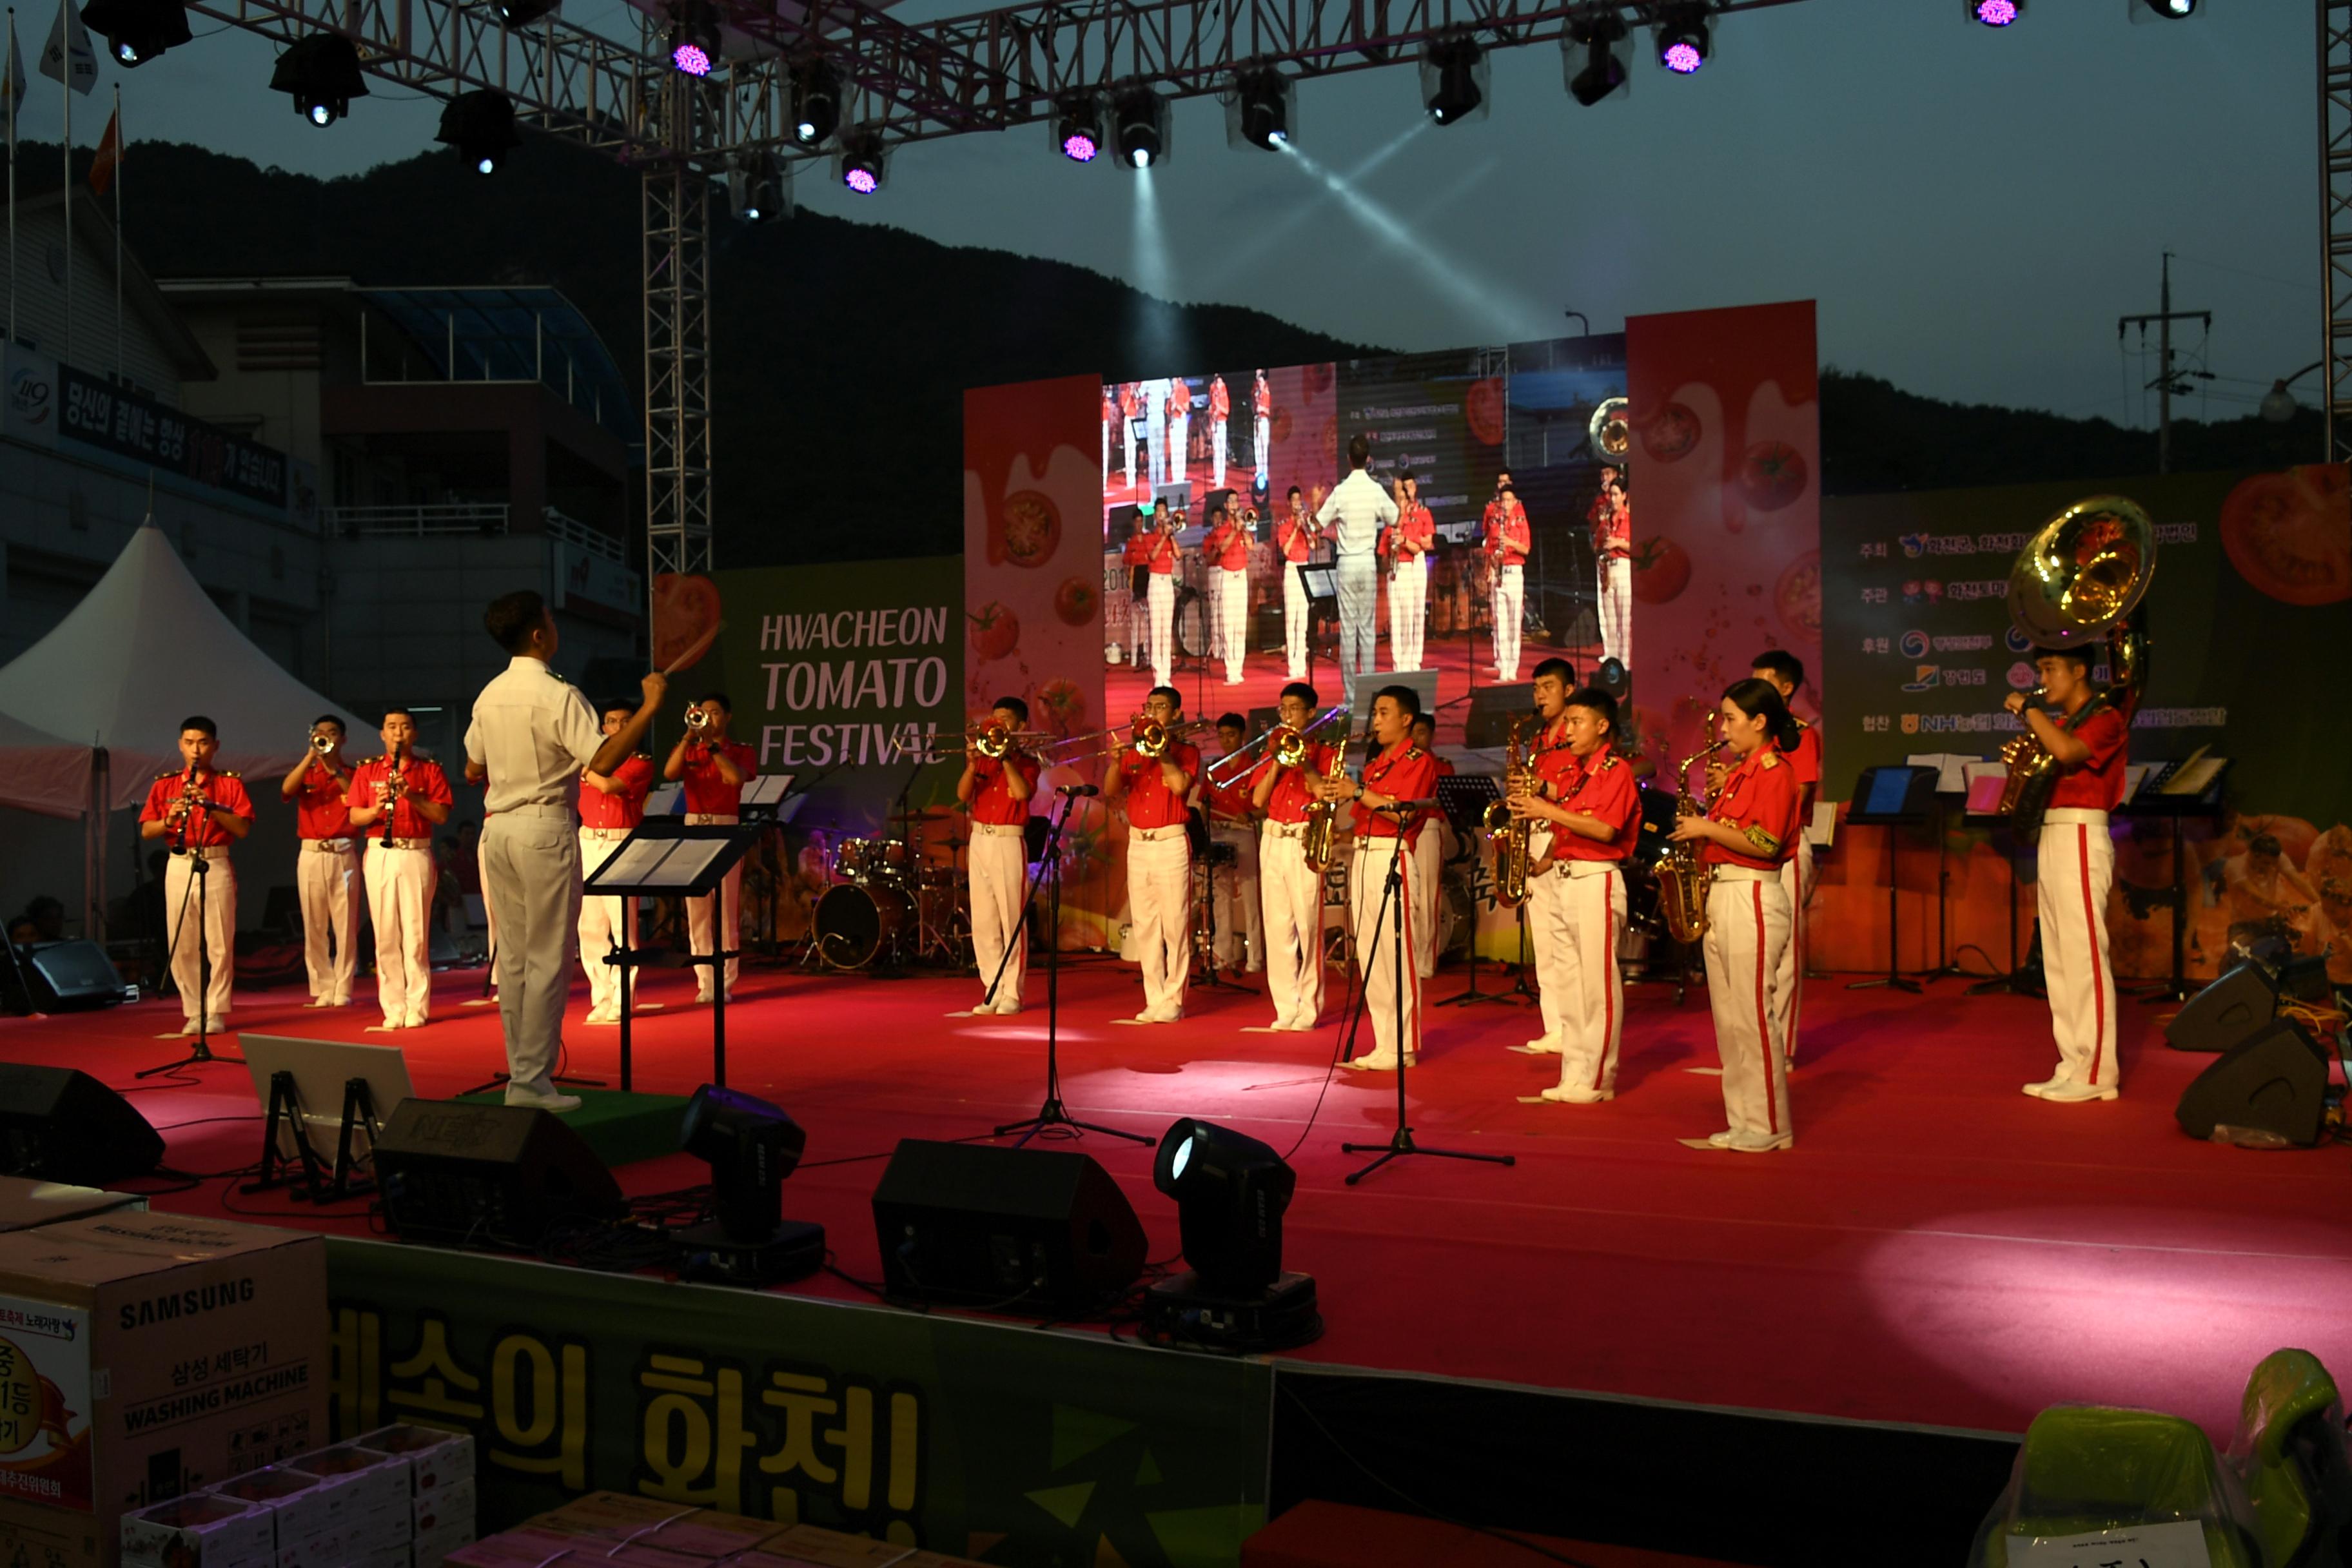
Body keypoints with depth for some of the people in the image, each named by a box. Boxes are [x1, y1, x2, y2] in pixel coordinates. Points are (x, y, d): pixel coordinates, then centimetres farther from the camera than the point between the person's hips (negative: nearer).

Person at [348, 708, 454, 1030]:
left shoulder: (430, 769, 8)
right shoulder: (367, 770, 12)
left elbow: (442, 815, -2)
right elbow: (354, 817, 6)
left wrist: (411, 795, -16)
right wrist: (376, 809, -15)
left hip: (416, 855, -2)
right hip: (379, 856, 2)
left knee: (416, 934, -3)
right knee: (385, 935, 1)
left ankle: (417, 1008, 1)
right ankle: (393, 1009, 5)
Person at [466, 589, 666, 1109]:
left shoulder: (489, 696, 10)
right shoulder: (557, 695, -13)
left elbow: (473, 770, 19)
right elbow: (603, 761, -22)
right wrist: (649, 707, -17)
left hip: (498, 829, 8)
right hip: (545, 828, -8)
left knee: (513, 958, 11)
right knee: (548, 960, -3)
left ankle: (520, 1074, 15)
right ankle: (532, 1081, -3)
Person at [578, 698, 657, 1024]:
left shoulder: (641, 762, 2)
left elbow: (609, 785, -13)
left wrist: (583, 768, -2)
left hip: (621, 843, -5)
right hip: (587, 843, 5)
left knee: (622, 925, -8)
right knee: (590, 927, 2)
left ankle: (622, 1000, -4)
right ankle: (601, 997, 9)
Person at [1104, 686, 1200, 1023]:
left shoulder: (1186, 751, 3)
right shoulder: (1134, 753, 13)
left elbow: (1180, 785, -16)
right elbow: (1110, 791, 3)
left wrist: (1161, 748, -10)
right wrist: (1116, 761, -14)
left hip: (1170, 844, -5)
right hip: (1137, 845, 5)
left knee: (1175, 925, -5)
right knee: (1145, 927, 6)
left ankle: (1174, 999, 0)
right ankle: (1154, 999, 11)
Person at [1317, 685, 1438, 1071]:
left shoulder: (1419, 761, -4)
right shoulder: (1375, 763, 20)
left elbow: (1403, 814, -18)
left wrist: (1358, 793, -17)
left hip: (1392, 859, -9)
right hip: (1363, 857, 9)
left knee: (1396, 956, -8)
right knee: (1370, 959, 8)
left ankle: (1403, 1047, -4)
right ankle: (1384, 1045, 13)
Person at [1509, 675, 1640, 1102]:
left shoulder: (1615, 771, -8)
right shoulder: (1572, 770, 16)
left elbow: (1605, 828, -20)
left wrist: (1549, 809, -21)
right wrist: (1546, 861, 5)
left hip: (1596, 880, -8)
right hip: (1560, 877, 9)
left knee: (1597, 982, -5)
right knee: (1567, 979, 9)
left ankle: (1598, 1078, 0)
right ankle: (1574, 1074, 15)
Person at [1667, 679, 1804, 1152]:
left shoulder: (1774, 770, -11)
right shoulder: (1739, 773, 17)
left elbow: (1766, 843, -20)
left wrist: (1708, 828, -15)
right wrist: (1700, 832, 3)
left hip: (1753, 899, -10)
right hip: (1720, 894, 10)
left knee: (1752, 1017, -6)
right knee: (1727, 1018, 10)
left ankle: (1769, 1127, 2)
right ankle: (1743, 1121, 17)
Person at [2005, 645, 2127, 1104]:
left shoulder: (2104, 719, -6)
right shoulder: (2062, 724, 20)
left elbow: (2066, 752, -25)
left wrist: (2027, 708, -14)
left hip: (2080, 839, -9)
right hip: (2050, 838, 9)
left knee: (2084, 955, -10)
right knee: (2058, 962, 8)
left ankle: (2096, 1074, -10)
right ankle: (2072, 1066, 11)